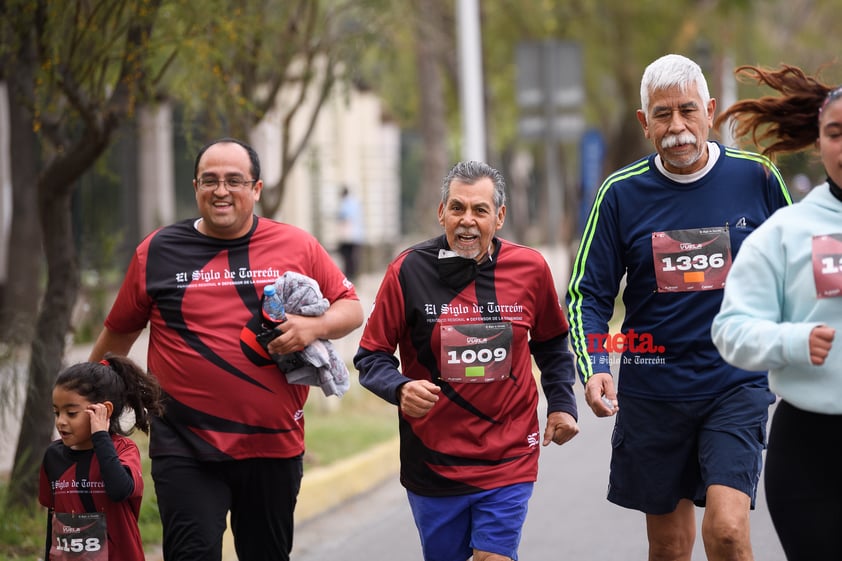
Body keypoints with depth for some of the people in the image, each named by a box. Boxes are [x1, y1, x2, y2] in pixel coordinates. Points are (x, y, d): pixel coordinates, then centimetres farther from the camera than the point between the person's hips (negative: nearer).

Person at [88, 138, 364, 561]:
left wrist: (315, 326, -12)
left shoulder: (298, 247, 4)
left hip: (274, 447, 2)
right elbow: (119, 332, 14)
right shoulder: (158, 251, 4)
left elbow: (351, 308, 10)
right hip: (185, 449, -1)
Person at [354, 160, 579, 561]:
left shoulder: (530, 269, -1)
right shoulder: (408, 271, -7)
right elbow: (371, 356, -2)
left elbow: (551, 344, 17)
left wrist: (561, 404, 9)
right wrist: (400, 389, -20)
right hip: (432, 463, 0)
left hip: (509, 463, 0)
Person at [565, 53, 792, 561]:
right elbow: (588, 294, 1)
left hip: (737, 385, -1)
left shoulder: (757, 177, -2)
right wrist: (594, 370, -15)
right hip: (653, 390, 2)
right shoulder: (620, 194, -2)